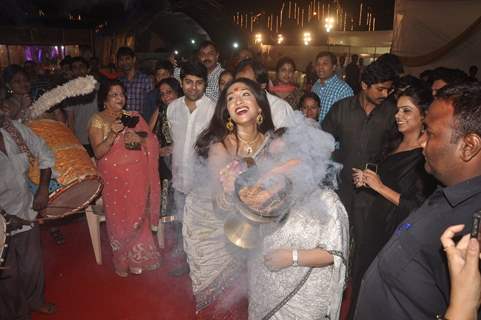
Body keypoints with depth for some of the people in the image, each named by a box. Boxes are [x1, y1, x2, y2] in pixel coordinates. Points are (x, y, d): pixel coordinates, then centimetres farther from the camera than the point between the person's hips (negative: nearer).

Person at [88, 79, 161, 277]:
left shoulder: (133, 117, 8)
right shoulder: (97, 120, -1)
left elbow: (153, 141, 5)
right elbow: (98, 152, -10)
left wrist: (139, 138, -16)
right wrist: (113, 134, -25)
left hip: (138, 177, 2)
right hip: (114, 177, -2)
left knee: (138, 216, 6)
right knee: (119, 219, 5)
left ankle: (138, 259, 26)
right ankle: (122, 262, 26)